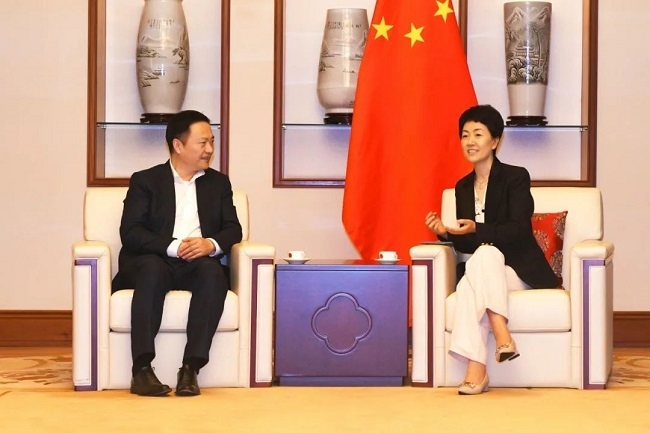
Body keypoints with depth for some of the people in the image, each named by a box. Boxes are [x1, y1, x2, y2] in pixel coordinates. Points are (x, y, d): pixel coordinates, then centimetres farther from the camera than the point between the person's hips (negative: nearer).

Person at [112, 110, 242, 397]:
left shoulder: (219, 183, 19)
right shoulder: (145, 181, 9)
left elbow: (233, 230, 10)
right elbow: (130, 233, -4)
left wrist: (211, 244, -14)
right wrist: (173, 247, -19)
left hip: (198, 264, 2)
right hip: (156, 261, -2)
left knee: (214, 272, -33)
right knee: (152, 268, -38)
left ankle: (191, 368, -38)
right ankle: (142, 368, -42)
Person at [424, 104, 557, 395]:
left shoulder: (516, 177, -4)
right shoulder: (463, 187, 12)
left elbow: (518, 230, -15)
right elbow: (466, 245, 11)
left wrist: (476, 230, -28)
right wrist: (446, 233, -9)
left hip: (519, 269, -4)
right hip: (481, 270, 4)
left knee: (484, 254, -36)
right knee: (468, 283, -33)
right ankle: (475, 370, -42)